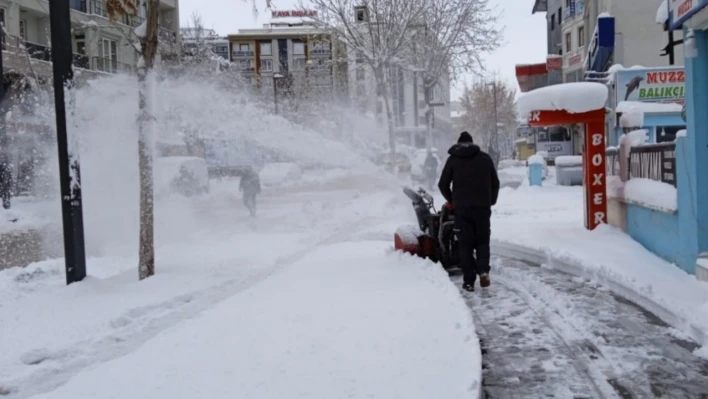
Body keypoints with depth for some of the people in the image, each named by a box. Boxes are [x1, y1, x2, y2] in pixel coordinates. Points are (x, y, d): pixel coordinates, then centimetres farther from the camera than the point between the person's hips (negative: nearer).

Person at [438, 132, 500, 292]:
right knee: (482, 241, 12)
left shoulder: (453, 159, 5)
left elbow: (443, 184, 6)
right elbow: (495, 183, 9)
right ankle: (483, 270, -9)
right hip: (482, 207, 1)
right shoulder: (485, 158, 9)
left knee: (466, 244, 4)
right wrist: (491, 201, 22)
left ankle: (469, 281, 0)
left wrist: (452, 201, 22)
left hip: (462, 208, -1)